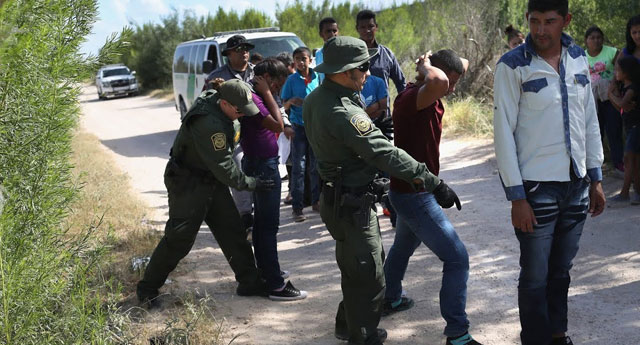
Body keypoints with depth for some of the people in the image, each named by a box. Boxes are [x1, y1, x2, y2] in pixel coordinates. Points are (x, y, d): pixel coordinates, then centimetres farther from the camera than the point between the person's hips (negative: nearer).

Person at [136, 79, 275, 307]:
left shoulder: (214, 99, -3)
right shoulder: (209, 124, -31)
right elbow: (223, 168, -26)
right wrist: (251, 183, -17)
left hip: (212, 182, 9)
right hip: (188, 185, -9)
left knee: (232, 231, 8)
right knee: (178, 239, -4)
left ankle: (249, 282, 16)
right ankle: (147, 288, 11)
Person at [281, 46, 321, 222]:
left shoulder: (317, 77, 4)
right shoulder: (291, 79, -3)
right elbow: (284, 104, -1)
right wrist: (291, 101, -21)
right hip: (298, 126, -3)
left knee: (316, 166, 10)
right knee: (298, 167, -3)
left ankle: (316, 201, 22)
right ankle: (297, 207, 0)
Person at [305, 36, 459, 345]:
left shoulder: (316, 99, 2)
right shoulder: (342, 112, -29)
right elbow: (385, 154, -32)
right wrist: (432, 182, -30)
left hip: (336, 198, 10)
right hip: (352, 206, -10)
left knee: (354, 268, 26)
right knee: (369, 279, 1)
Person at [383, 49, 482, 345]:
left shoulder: (428, 97, 5)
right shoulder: (411, 98, -24)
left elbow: (463, 64, 17)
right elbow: (438, 82, -48)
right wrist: (427, 67, -26)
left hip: (409, 191, 11)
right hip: (414, 195, -11)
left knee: (403, 246, 32)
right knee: (456, 259, -9)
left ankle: (390, 298, 52)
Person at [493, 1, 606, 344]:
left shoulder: (578, 59, 6)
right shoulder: (513, 65, -9)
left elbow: (590, 121, 13)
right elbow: (504, 133, -9)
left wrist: (595, 178, 11)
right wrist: (516, 196, -12)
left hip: (576, 186, 5)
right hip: (536, 187, -4)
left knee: (561, 271, 14)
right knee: (536, 277, 2)